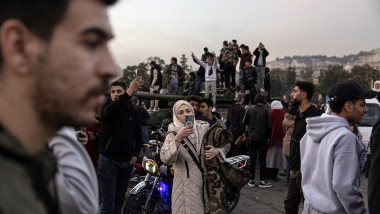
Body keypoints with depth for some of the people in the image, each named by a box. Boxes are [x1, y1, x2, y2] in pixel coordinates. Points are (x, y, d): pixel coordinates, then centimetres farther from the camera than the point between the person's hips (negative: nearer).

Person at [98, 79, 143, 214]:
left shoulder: (131, 110, 10)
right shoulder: (107, 107, -4)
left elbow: (138, 133, 17)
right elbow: (109, 110, -30)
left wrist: (135, 154, 4)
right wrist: (129, 93, -43)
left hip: (127, 161, 5)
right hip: (109, 160, -4)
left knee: (120, 200, 14)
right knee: (108, 203, -5)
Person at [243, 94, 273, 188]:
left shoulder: (250, 109, -1)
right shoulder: (265, 110, -8)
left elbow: (244, 122, 3)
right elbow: (269, 125, -10)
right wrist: (268, 136, 2)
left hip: (251, 138, 3)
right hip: (262, 138, -2)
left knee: (252, 159, 9)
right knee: (262, 159, 6)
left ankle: (252, 180, 13)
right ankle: (262, 181, 9)